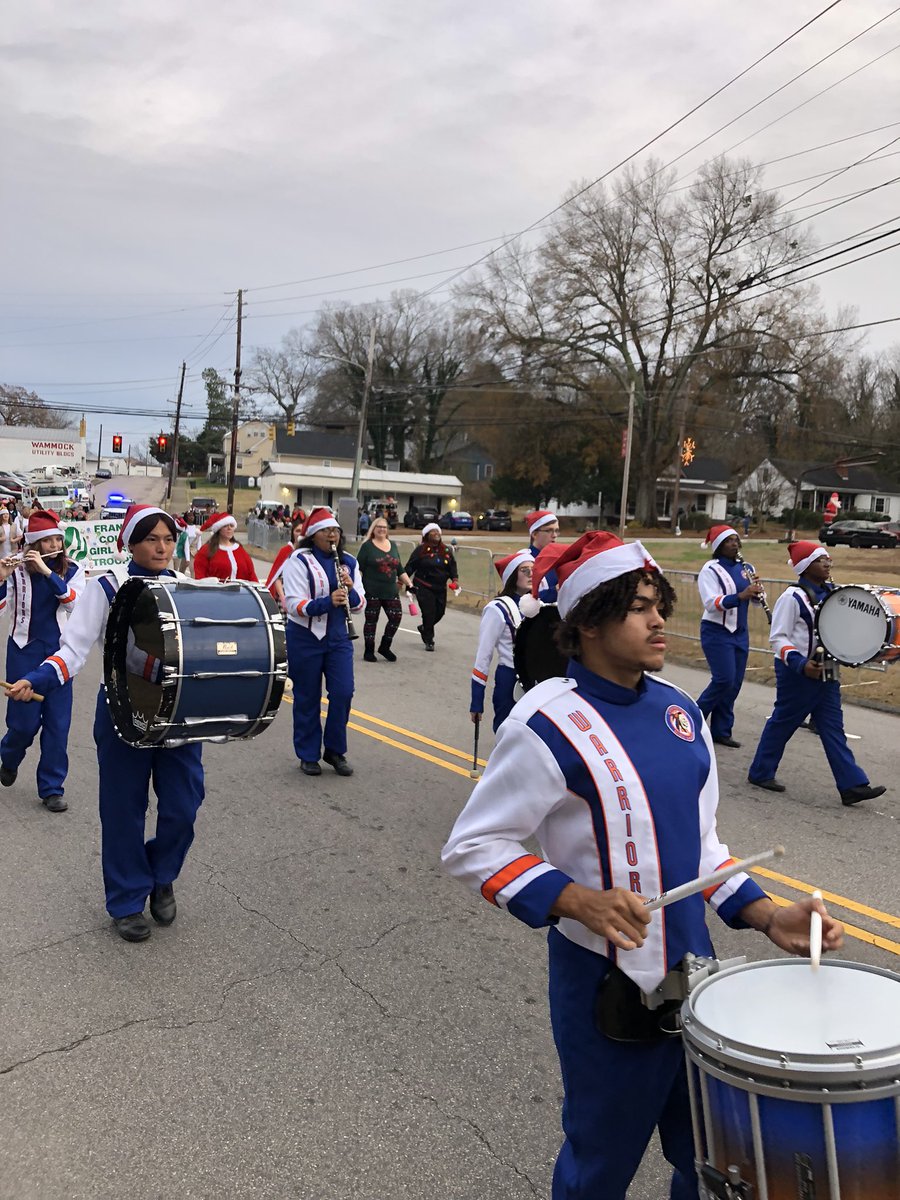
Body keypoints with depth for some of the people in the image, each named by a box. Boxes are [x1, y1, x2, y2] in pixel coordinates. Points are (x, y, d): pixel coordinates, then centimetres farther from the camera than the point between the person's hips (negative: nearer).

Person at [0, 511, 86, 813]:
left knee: (58, 723, 2)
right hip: (25, 652, -2)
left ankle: (52, 788, 13)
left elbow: (75, 603, -18)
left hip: (58, 651, 2)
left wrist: (47, 571, -25)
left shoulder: (72, 570, 0)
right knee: (26, 721, 0)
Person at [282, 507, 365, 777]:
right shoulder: (299, 560, -8)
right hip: (305, 637, -4)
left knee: (343, 692, -3)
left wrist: (351, 590, -15)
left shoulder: (348, 562, 6)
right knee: (307, 697, 5)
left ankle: (335, 750, 16)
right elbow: (294, 604, -17)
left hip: (339, 637, 4)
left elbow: (359, 605, 7)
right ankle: (308, 755, 20)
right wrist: (327, 603, -32)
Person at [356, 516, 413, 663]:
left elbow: (399, 569, 18)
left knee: (396, 617, -4)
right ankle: (369, 651, 14)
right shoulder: (367, 546, -2)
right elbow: (359, 568, -5)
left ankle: (385, 647, 14)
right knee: (371, 620, 2)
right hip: (372, 591, -4)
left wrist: (409, 583, 13)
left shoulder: (393, 545, 13)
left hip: (391, 591, 5)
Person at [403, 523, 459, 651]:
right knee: (429, 613, -8)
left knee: (440, 612, 10)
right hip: (424, 587, -5)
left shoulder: (446, 551, 9)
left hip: (441, 588, 5)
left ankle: (424, 628, 39)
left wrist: (455, 579, -3)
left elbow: (452, 566, 13)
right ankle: (429, 641, 8)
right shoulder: (421, 550, -5)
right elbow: (410, 567, -5)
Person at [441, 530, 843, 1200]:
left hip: (694, 968, 6)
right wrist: (574, 900, -27)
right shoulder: (548, 725, -19)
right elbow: (471, 848, -16)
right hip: (606, 985, -6)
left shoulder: (679, 710, 3)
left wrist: (766, 916, 0)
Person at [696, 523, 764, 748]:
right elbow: (711, 603, -22)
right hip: (717, 632, -6)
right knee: (724, 680, -13)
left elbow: (755, 599, 13)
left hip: (740, 632, 6)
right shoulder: (710, 570, -10)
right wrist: (740, 596, -34)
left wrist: (757, 593, -10)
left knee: (735, 683, 6)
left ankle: (721, 731, 16)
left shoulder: (745, 568, 9)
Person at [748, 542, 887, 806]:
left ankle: (852, 786, 4)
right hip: (796, 674, -7)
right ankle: (760, 773, 21)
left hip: (825, 672, 7)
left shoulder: (832, 593, 8)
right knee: (783, 723, 5)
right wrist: (800, 664, -26)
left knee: (833, 728, 5)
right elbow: (778, 638, -16)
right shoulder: (792, 597, -14)